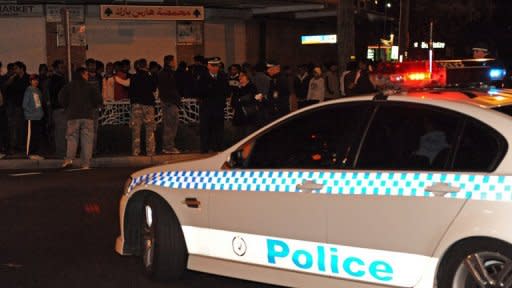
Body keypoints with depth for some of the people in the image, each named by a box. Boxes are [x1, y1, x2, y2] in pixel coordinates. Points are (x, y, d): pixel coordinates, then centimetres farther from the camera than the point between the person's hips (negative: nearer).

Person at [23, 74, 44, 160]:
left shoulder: (38, 91, 14)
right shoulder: (28, 91, -5)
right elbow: (25, 105, -8)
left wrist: (41, 112, 8)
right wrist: (32, 111, -13)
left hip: (39, 117, 7)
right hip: (31, 117, -7)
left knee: (38, 136, 7)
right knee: (31, 136, -6)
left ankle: (35, 153, 14)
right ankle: (30, 153, -2)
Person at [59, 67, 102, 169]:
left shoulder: (68, 86, 7)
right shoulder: (90, 86, 4)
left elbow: (61, 98, -1)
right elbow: (98, 99, -3)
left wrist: (68, 109, 13)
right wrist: (92, 108, 14)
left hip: (73, 116, 1)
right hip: (87, 116, -1)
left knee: (72, 138, 6)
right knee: (87, 140, 1)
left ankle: (69, 158, -16)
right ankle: (86, 164, -4)